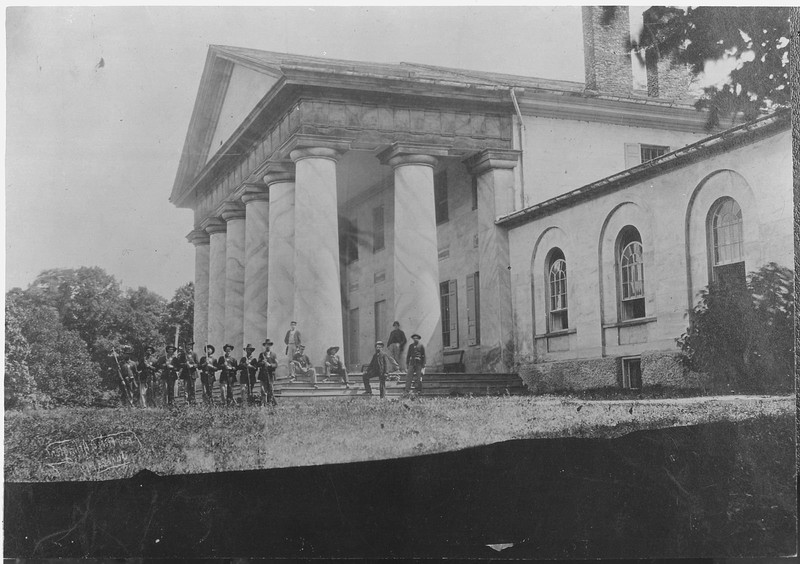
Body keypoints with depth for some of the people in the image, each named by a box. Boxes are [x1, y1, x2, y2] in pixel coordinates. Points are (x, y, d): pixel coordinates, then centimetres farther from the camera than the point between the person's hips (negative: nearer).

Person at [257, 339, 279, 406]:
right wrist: (262, 363, -13)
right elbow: (258, 364, 8)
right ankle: (263, 403, -3)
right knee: (263, 390, -4)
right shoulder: (261, 354, 14)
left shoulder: (273, 355, 10)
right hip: (263, 375, 1)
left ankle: (271, 402, -1)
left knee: (271, 390, -5)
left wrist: (270, 365, -15)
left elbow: (276, 365, 2)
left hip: (270, 375, -1)